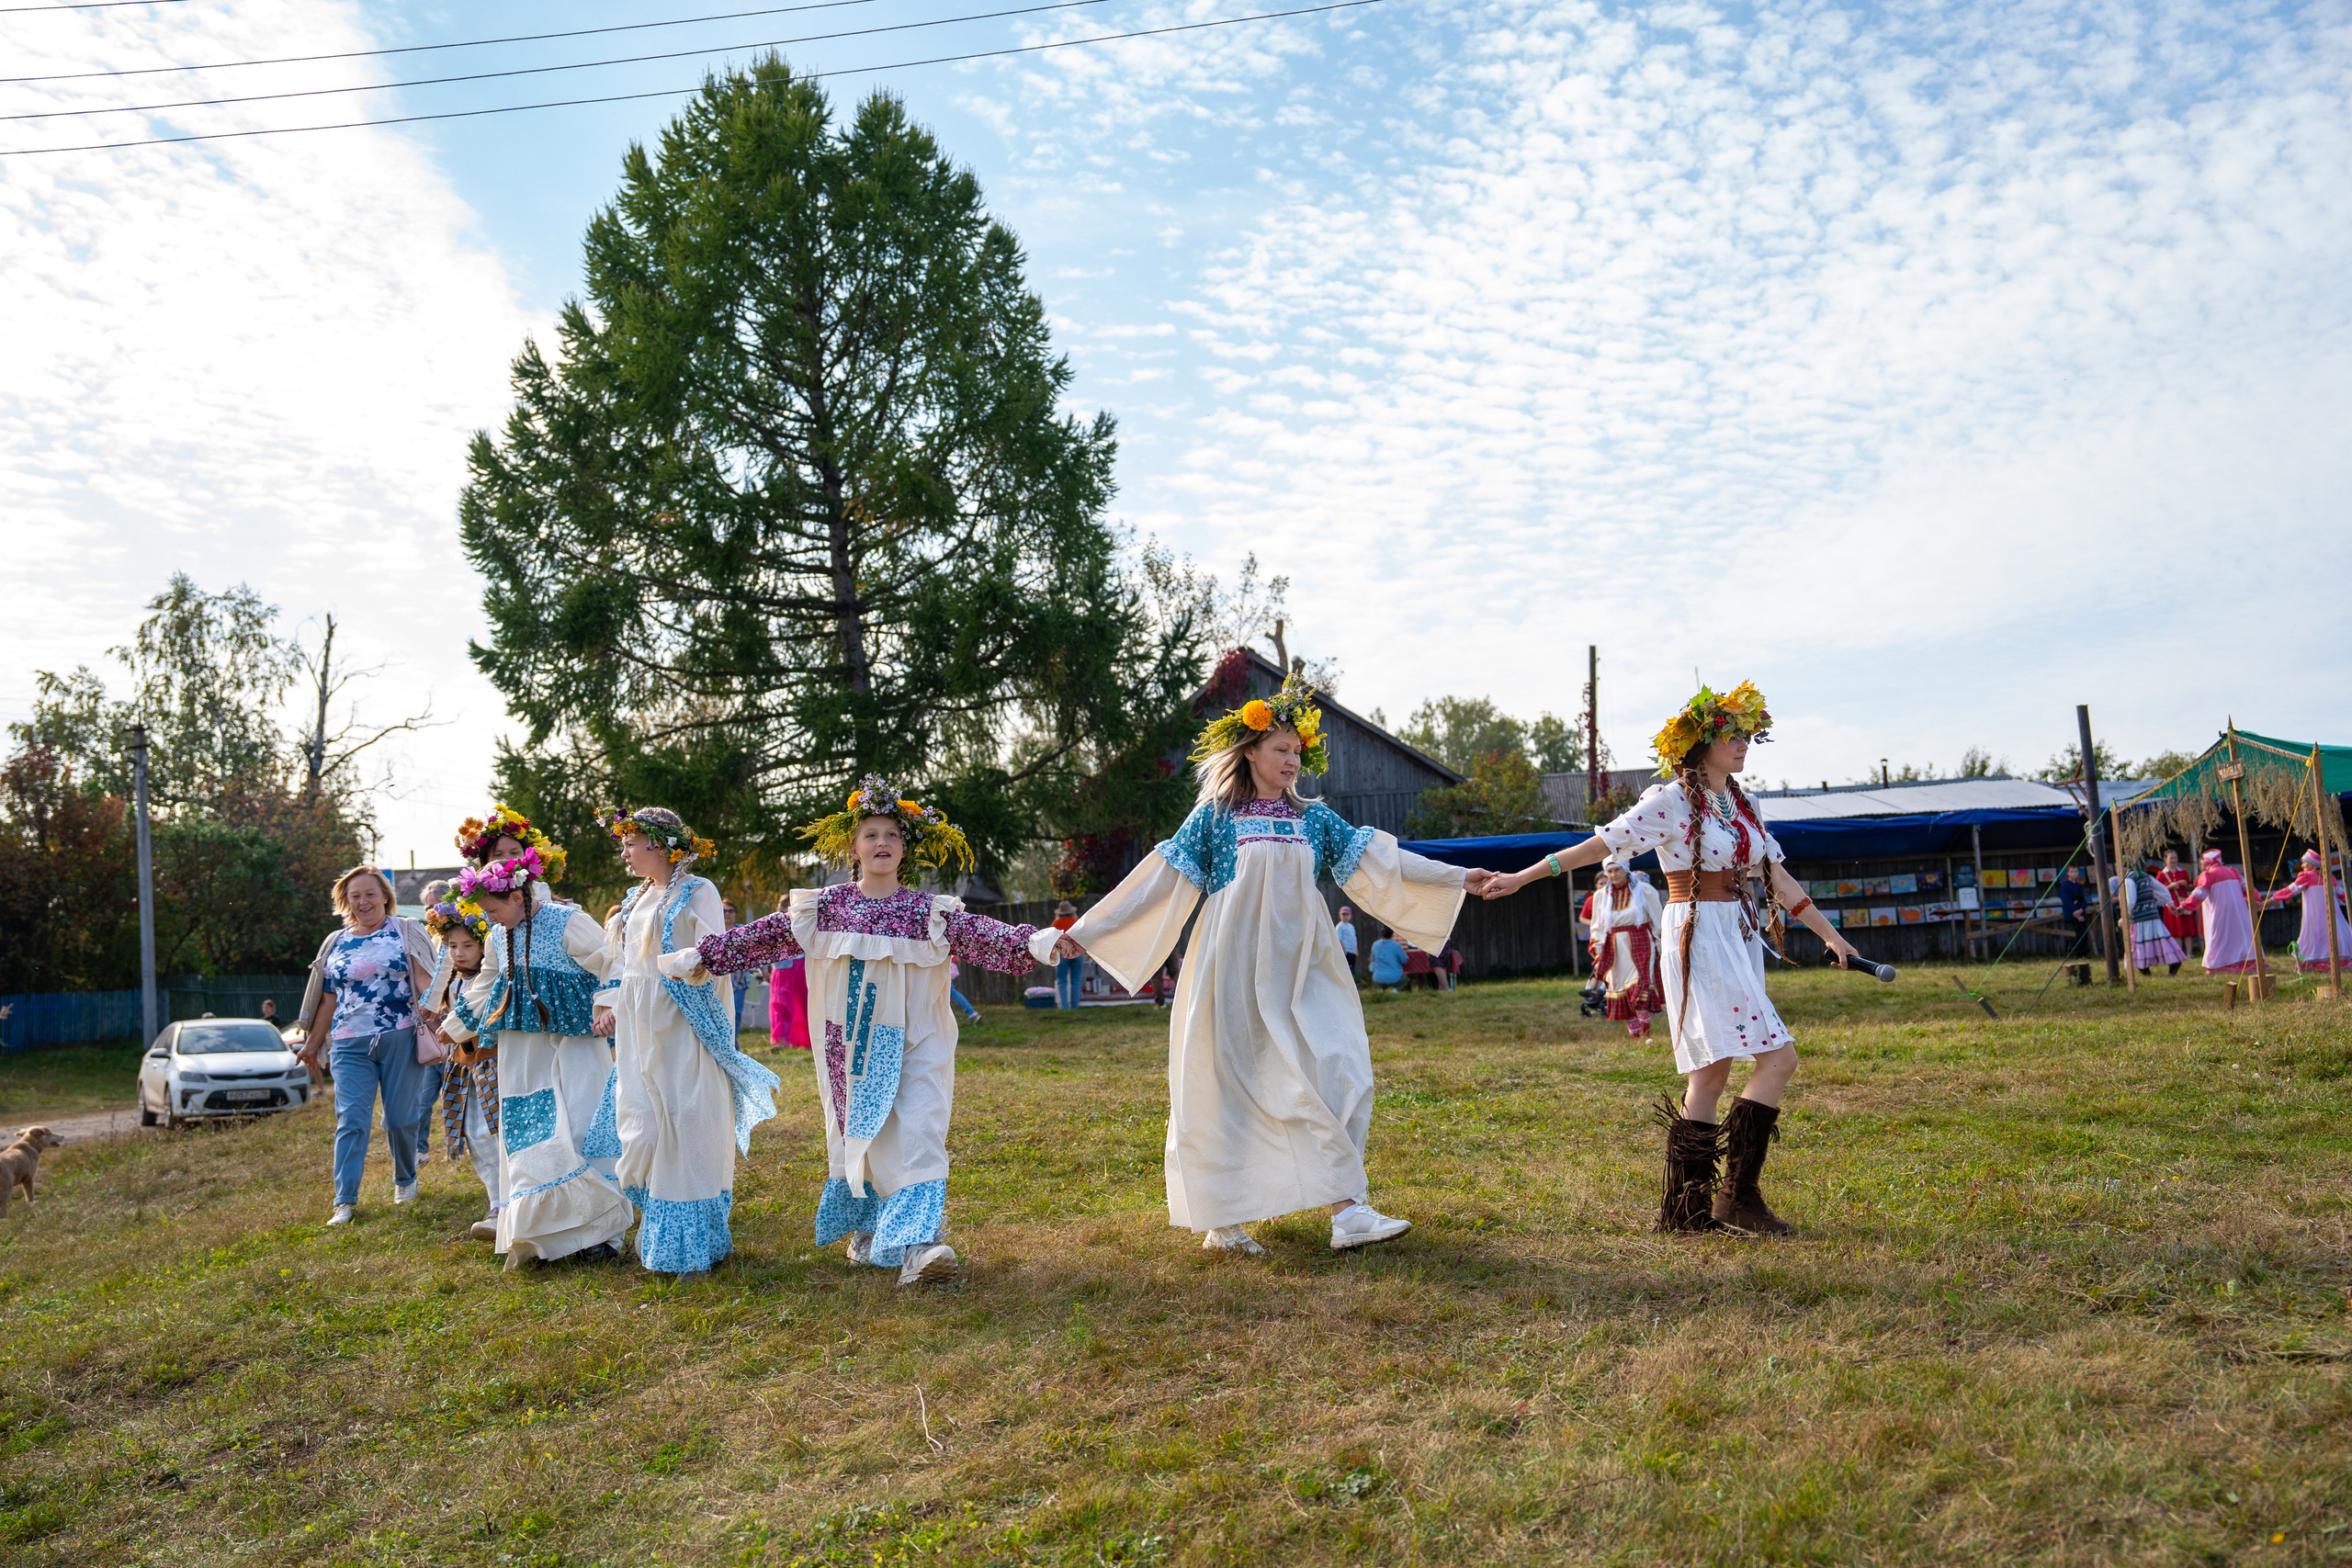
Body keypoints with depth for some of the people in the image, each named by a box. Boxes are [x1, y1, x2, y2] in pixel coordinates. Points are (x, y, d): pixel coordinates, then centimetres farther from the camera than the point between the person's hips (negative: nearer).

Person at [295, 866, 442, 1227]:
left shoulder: (405, 932, 5)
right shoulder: (336, 943, 15)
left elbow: (425, 981, -4)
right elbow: (328, 999, 20)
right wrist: (313, 1043, 20)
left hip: (401, 1039, -3)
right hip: (350, 1045, 3)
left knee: (401, 1119, 3)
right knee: (351, 1121, -5)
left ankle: (405, 1180, 27)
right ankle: (345, 1201, -3)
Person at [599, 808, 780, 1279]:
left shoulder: (697, 892, -5)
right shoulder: (636, 898, 17)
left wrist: (684, 964, -35)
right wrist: (610, 1004, 13)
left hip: (683, 1025, -6)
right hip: (638, 1027, 6)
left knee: (689, 1126, -4)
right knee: (640, 1129, 3)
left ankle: (693, 1242, 3)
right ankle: (652, 1214, 24)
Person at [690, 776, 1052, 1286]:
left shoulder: (930, 913, -1)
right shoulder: (825, 907, 5)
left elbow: (983, 935, -14)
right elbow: (765, 934, 6)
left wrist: (1038, 940, -30)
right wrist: (704, 955, 3)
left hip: (912, 1046, -2)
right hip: (850, 1045, 2)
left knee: (916, 1135, -15)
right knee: (855, 1134, 9)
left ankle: (919, 1243, -22)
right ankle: (868, 1231, 28)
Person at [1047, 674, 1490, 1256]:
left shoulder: (1315, 820, 12)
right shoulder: (1214, 818, 2)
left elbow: (1376, 861, 10)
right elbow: (1161, 880, 1)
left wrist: (1457, 877, 5)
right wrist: (1086, 930, -3)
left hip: (1301, 971, 4)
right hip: (1236, 969, -4)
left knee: (1336, 1073, -8)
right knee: (1232, 1087, 0)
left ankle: (1347, 1212, -6)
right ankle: (1223, 1220, 12)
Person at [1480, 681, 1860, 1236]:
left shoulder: (1740, 803, 14)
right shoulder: (1672, 800, -9)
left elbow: (1778, 878, 17)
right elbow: (1602, 844, -10)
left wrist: (1830, 934, 16)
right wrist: (1521, 877, -14)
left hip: (1740, 937, 8)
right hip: (1698, 936, -8)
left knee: (1711, 1072, 7)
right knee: (1778, 1057, -13)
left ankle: (1686, 1209, 11)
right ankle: (1738, 1194, -7)